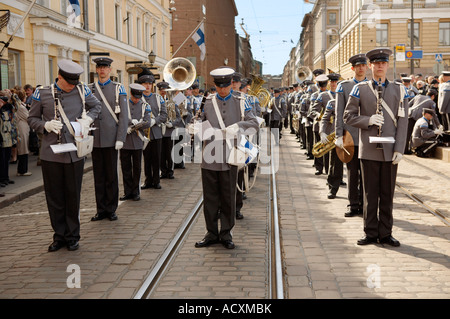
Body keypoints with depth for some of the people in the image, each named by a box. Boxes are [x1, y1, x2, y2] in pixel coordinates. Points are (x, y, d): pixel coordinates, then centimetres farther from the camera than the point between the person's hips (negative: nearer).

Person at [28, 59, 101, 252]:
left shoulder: (81, 91, 1)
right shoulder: (42, 94, 0)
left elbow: (96, 106, 18)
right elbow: (32, 119, 8)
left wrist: (87, 119, -1)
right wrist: (46, 125, -12)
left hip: (74, 154, 0)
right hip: (50, 154, 0)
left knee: (73, 197, 8)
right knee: (54, 197, 7)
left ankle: (72, 236, 21)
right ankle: (60, 236, 21)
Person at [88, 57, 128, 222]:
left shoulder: (118, 88, 3)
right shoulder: (89, 89, 11)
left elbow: (124, 115, -2)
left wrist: (120, 138, -10)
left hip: (111, 138, -3)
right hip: (95, 138, 3)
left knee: (111, 175, 4)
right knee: (98, 176, 7)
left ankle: (111, 209, 14)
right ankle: (101, 210, 15)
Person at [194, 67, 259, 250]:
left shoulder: (240, 102, 5)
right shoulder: (207, 102, 8)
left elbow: (254, 125, -3)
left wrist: (238, 126, -20)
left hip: (229, 159, -1)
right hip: (210, 157, 1)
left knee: (228, 198, 7)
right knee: (210, 198, 7)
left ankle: (226, 234, 20)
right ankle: (212, 233, 20)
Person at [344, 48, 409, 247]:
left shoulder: (398, 90, 7)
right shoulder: (360, 89, 5)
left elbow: (402, 121, 2)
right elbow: (348, 116, 4)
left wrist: (399, 149, -6)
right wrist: (368, 120, -13)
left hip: (390, 151, 1)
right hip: (369, 150, -1)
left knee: (387, 194, 6)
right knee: (370, 193, 5)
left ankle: (385, 234, 16)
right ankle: (371, 233, 15)